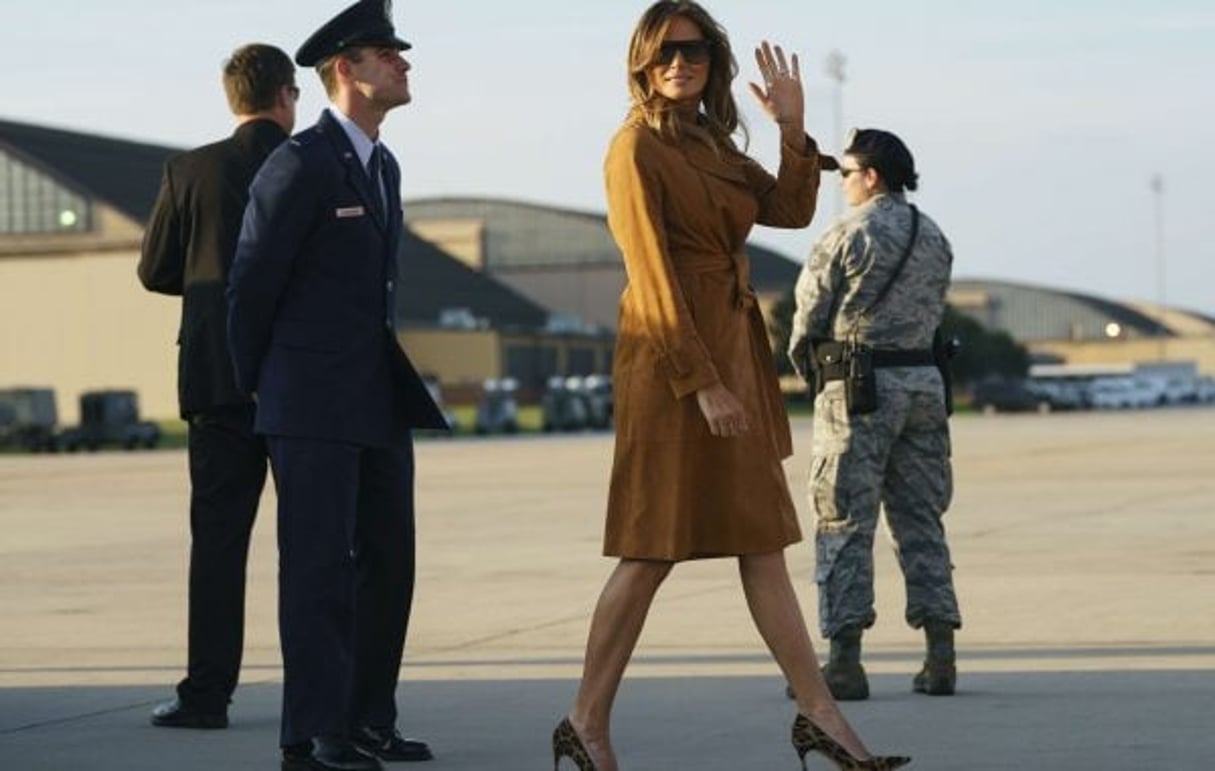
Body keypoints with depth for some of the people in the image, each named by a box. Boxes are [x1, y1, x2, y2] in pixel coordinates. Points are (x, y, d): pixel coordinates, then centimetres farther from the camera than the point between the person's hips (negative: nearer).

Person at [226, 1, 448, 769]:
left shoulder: (384, 167, 15)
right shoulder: (299, 165, -12)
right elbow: (252, 283, -6)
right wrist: (255, 386, 5)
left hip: (378, 398, 8)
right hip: (312, 401, -8)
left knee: (388, 560, 7)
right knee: (319, 565, -7)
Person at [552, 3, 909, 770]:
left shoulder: (712, 144, 15)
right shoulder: (637, 147, -10)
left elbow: (792, 209, 11)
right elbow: (653, 274, -16)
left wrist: (794, 128, -2)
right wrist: (702, 383, -20)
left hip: (733, 353, 9)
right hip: (673, 361, -9)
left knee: (763, 545, 8)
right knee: (655, 549, -4)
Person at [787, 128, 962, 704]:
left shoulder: (847, 233, -8)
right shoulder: (934, 238, 12)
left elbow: (809, 309, -3)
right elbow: (933, 311, 11)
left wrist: (802, 354, 16)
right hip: (923, 381, 6)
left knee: (845, 523, -2)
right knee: (921, 518, 10)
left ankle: (844, 661, -5)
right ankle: (940, 656, 6)